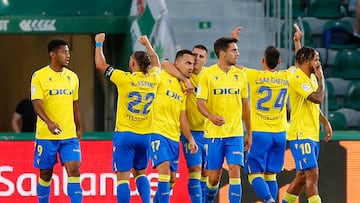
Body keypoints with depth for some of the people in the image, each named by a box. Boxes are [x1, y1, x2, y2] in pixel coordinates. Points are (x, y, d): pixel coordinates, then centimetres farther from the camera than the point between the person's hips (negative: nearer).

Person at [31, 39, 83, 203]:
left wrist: (79, 129, 17)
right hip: (46, 135, -3)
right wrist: (49, 122, -31)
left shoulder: (72, 77, 10)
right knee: (45, 175, 7)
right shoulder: (39, 76, -7)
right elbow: (36, 103, -15)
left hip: (69, 135, 3)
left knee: (74, 171, -9)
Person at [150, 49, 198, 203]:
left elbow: (182, 118, 18)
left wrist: (190, 139, 13)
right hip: (157, 132, -8)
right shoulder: (162, 77, -1)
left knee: (171, 178, 8)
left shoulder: (184, 88, 18)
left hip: (174, 137, 8)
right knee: (164, 168, -21)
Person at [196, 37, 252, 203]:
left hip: (235, 133, 2)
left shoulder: (240, 75, 8)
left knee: (235, 171, -10)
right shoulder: (207, 74, -4)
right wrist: (212, 117, -29)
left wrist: (249, 133, 16)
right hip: (214, 133, -2)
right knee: (213, 176, 3)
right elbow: (200, 102, -8)